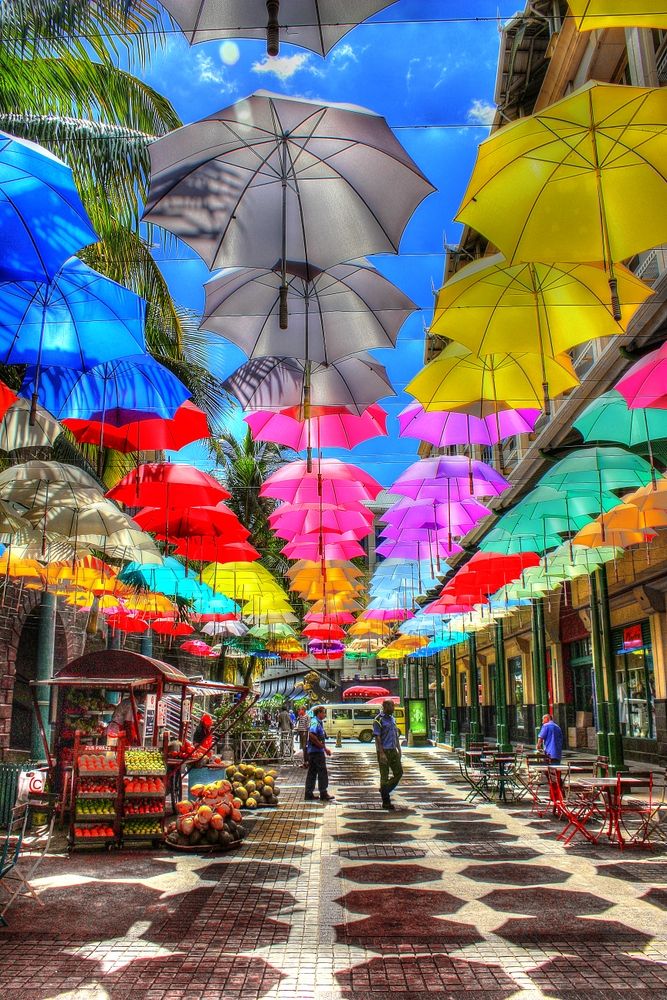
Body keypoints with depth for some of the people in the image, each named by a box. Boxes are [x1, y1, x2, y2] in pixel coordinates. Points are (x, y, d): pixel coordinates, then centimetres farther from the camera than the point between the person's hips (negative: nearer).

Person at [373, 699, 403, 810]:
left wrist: (399, 749, 14)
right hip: (384, 751, -8)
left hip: (393, 751, 8)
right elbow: (377, 737, -16)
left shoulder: (392, 719, 13)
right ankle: (386, 802, 7)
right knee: (384, 776, 0)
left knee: (399, 772, 6)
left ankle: (385, 790, 23)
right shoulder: (379, 720, -11)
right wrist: (381, 753, -20)